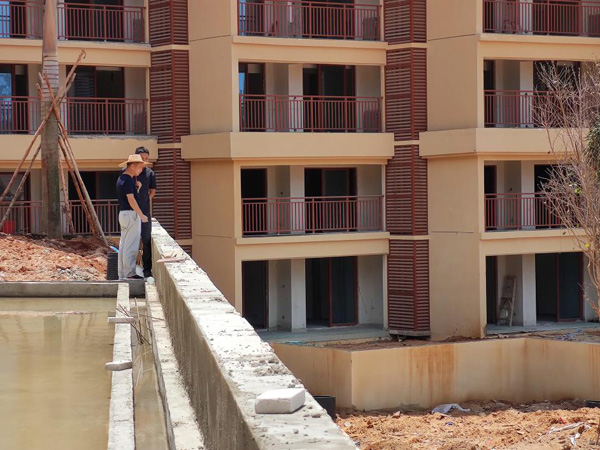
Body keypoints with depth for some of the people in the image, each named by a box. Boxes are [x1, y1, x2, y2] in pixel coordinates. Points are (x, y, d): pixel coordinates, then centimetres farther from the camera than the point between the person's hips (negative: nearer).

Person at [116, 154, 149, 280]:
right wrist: (141, 215, -18)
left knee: (123, 245, 12)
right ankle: (129, 273, -7)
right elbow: (131, 200, -21)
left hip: (123, 213, 10)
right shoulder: (127, 180, -16)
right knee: (131, 246, -7)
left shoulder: (121, 178, 14)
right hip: (131, 214, -10)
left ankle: (122, 273, 15)